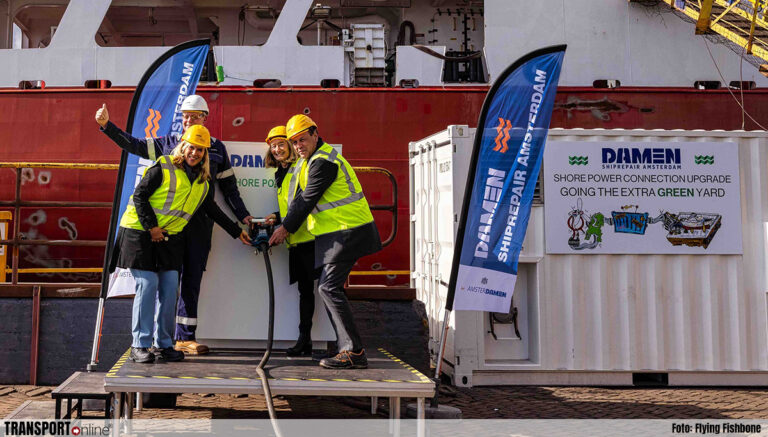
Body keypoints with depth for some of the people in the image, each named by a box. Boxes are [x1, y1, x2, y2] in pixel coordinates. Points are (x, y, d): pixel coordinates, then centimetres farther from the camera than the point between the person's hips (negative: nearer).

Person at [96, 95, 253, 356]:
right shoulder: (168, 144, 11)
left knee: (192, 279, 2)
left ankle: (185, 337, 6)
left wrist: (243, 216, 12)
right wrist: (106, 125, 2)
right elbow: (134, 145, 10)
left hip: (200, 223, 1)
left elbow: (228, 186, 16)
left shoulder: (217, 148, 13)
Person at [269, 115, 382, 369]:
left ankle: (354, 353, -16)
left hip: (348, 232, -11)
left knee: (329, 287, -15)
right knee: (329, 287, 11)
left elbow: (307, 200, -13)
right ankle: (347, 348, 14)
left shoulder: (323, 162, -15)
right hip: (339, 233, 11)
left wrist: (286, 229, -4)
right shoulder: (315, 160, 19)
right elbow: (302, 198, 26)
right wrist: (282, 221, 20)